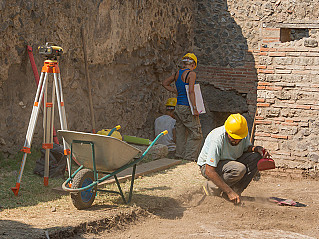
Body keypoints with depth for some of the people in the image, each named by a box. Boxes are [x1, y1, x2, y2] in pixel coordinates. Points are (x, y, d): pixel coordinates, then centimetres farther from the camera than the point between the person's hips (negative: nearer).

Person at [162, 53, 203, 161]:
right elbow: (191, 91, -20)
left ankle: (180, 156, 17)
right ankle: (190, 158, -5)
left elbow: (165, 83, 21)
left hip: (178, 107, 8)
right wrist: (195, 108, -18)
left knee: (181, 133, 14)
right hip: (187, 108, -8)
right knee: (196, 134, -1)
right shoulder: (191, 74, -11)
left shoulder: (177, 73, 10)